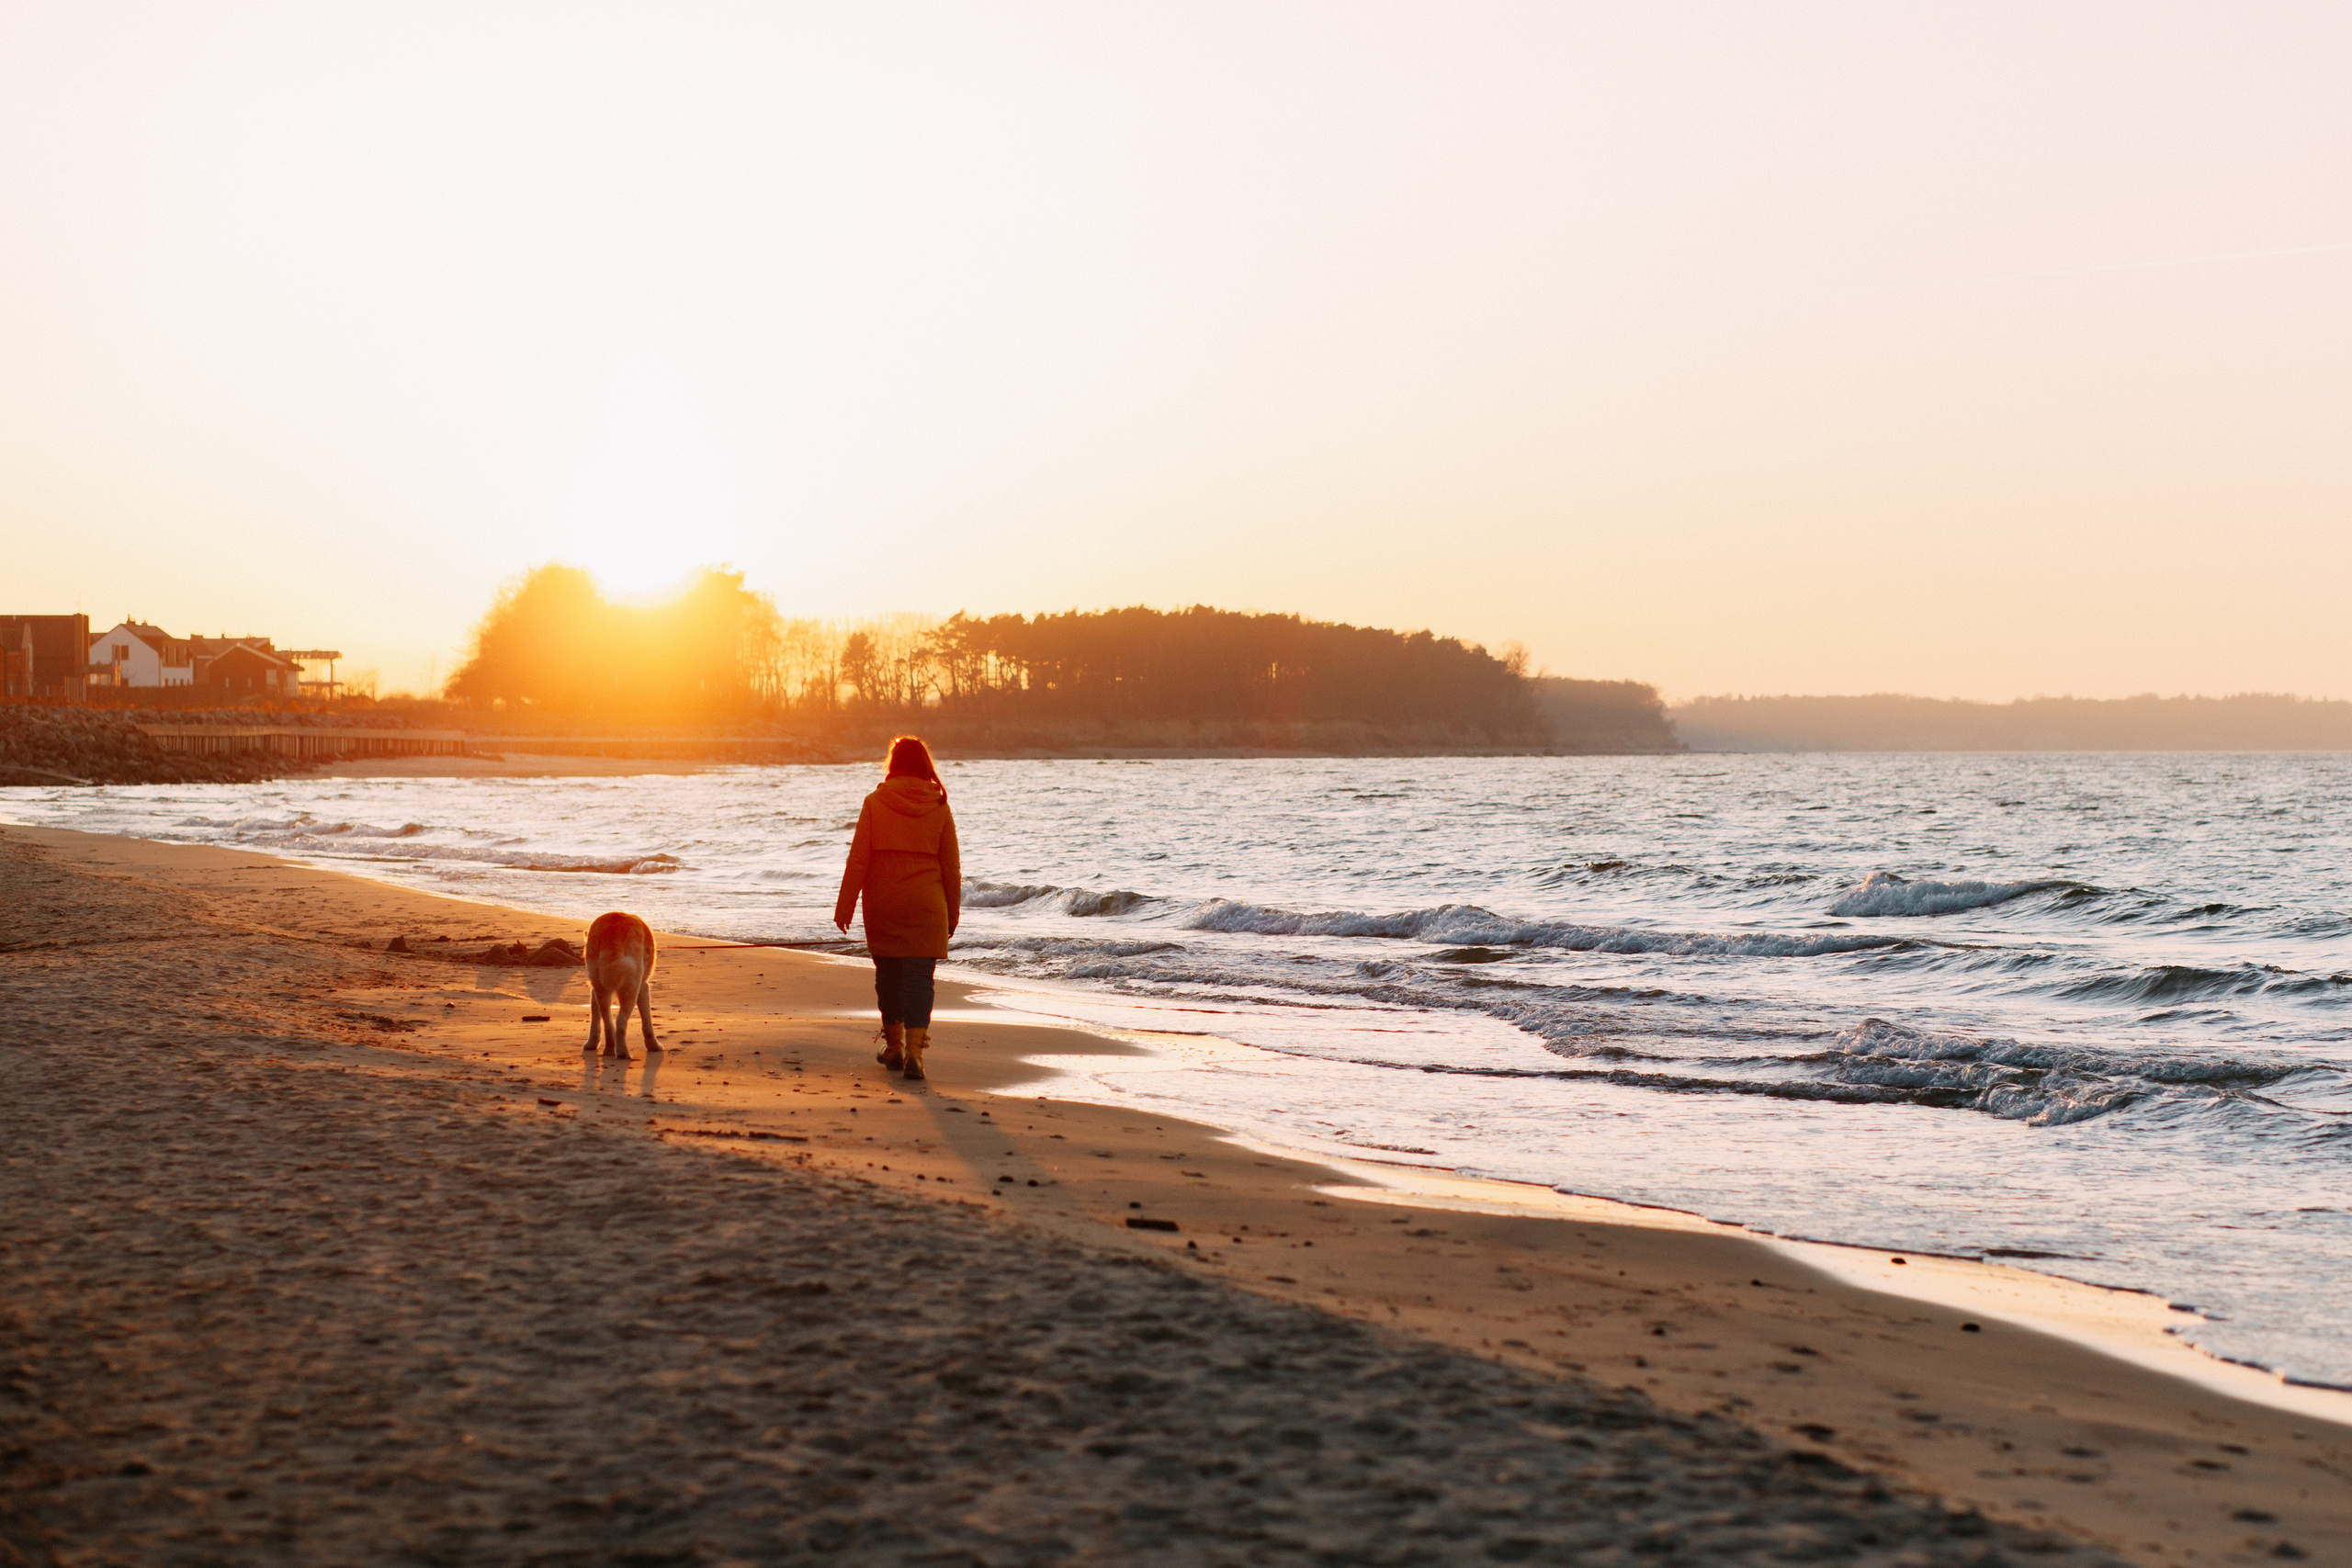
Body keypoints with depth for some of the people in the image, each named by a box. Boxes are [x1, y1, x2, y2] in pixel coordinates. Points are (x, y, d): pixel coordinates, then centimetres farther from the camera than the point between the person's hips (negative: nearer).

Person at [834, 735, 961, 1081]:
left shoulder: (875, 803, -4)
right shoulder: (939, 808, -1)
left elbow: (858, 860, -5)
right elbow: (951, 868, 3)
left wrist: (845, 906, 0)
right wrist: (953, 914, 12)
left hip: (882, 903, 0)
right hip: (925, 905, 0)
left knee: (888, 973, 15)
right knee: (919, 976, -2)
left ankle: (894, 1047, 24)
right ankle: (914, 1050, -17)